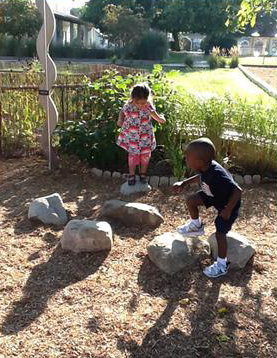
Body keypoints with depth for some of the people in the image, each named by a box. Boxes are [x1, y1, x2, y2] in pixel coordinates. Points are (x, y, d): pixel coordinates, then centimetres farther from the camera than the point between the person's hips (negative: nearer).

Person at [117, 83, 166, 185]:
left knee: (145, 155, 14)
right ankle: (131, 175, 28)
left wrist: (160, 119, -8)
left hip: (146, 136, 2)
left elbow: (153, 113, 8)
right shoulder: (128, 106, -20)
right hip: (132, 136, -2)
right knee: (132, 155, 11)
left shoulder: (149, 106, -14)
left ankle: (143, 173, 36)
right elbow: (122, 112, 2)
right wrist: (120, 120, -14)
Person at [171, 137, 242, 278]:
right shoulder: (206, 167, -18)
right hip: (214, 196, 8)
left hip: (229, 203, -8)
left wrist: (228, 210, -28)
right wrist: (184, 183, -2)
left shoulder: (217, 175, -43)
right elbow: (201, 177, 7)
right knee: (191, 200, 0)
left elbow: (237, 191, -39)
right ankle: (196, 226, 26)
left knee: (220, 233, -5)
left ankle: (222, 265, 15)